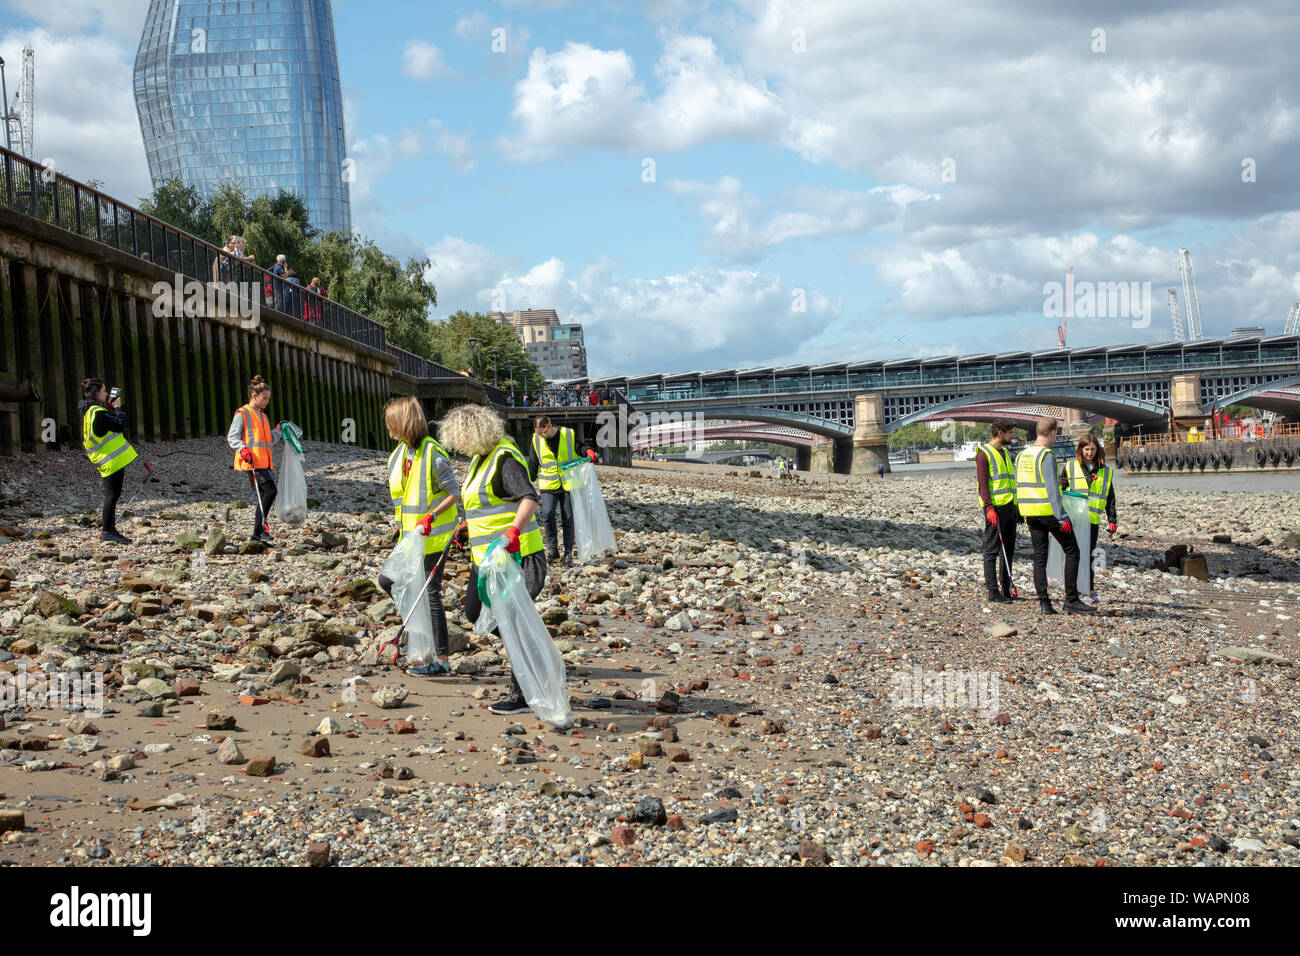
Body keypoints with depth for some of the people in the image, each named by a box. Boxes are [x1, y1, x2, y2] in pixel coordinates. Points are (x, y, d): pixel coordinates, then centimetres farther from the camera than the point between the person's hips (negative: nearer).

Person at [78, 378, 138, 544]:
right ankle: (107, 532, -6)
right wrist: (117, 409, -4)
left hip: (107, 460, 10)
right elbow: (120, 425, -18)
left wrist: (113, 409, 13)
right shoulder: (98, 412, -19)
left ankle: (109, 529, 18)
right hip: (112, 460, -10)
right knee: (113, 494, -7)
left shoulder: (89, 411, 13)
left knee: (112, 495, 14)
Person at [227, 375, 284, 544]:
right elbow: (232, 437, -4)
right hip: (251, 461, -9)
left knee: (264, 496, 4)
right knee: (270, 490, -20)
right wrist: (242, 449, -20)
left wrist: (279, 430, 15)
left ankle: (259, 533, 9)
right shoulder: (242, 414, 1)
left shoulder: (263, 416, 25)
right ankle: (258, 530, -19)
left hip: (264, 463, 9)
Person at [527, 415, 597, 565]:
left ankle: (568, 553, 12)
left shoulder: (568, 435, -2)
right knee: (547, 514, -19)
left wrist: (589, 451, -21)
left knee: (568, 519, 2)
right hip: (549, 486, 0)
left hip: (568, 484, 0)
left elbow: (579, 446, 3)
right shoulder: (536, 441, 3)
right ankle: (552, 548, -5)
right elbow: (532, 464, 11)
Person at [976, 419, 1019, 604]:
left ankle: (1006, 590, 17)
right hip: (995, 508, -8)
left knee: (1008, 550, 11)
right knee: (992, 550, -5)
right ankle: (993, 592, -4)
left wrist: (1017, 505, 20)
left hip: (1010, 506, 9)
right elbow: (982, 483, -13)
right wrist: (989, 507, -21)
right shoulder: (984, 453, -7)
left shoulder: (1006, 453, 19)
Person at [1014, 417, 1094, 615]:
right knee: (1072, 552, 3)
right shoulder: (1046, 456, -14)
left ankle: (1044, 603, 5)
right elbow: (1051, 489, -20)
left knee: (1039, 557, 9)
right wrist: (1062, 517, -21)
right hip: (1049, 511, -7)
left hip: (1031, 513, 7)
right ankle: (1071, 600, 1)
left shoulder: (1022, 455, 10)